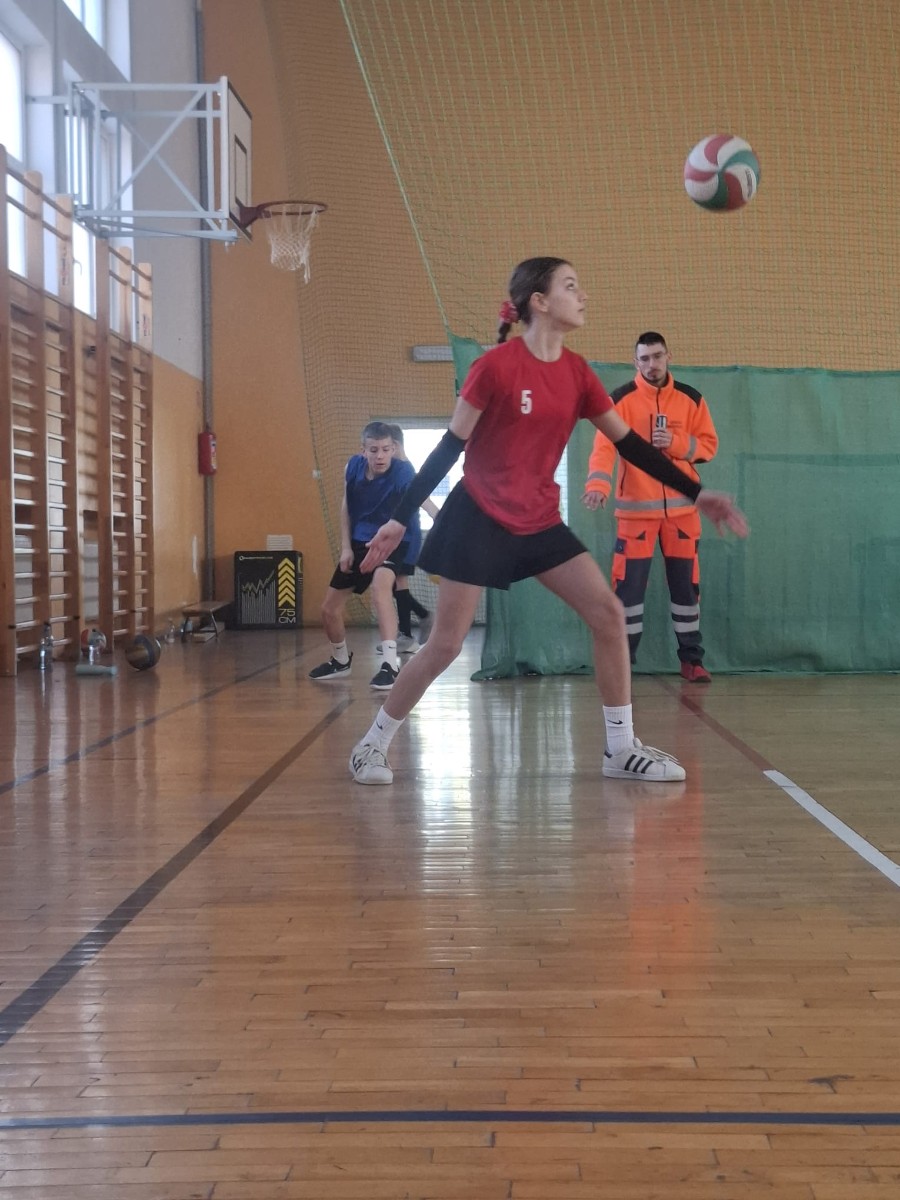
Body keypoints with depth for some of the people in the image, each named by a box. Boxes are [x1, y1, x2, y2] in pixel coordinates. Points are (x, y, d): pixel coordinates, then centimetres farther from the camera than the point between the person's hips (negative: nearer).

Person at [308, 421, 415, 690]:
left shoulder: (403, 474, -25)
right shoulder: (353, 467, -9)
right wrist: (346, 547, 3)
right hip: (357, 543, 6)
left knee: (380, 585, -38)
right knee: (329, 609, 11)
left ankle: (390, 664, -40)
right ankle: (341, 661, 40)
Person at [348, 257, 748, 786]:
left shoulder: (577, 372, 1)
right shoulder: (496, 366, -16)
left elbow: (628, 442, 6)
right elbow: (449, 447, -12)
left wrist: (696, 493, 3)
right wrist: (400, 519, -13)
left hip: (541, 522, 6)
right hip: (479, 519, -6)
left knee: (609, 614, -3)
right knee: (445, 645, -3)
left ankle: (621, 749, 6)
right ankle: (373, 744, 15)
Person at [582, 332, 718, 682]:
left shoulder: (690, 399, 5)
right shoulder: (621, 400, -5)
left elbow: (709, 444, 6)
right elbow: (604, 446, -17)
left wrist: (677, 442, -14)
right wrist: (598, 485, -34)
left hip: (681, 506, 3)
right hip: (636, 507, -3)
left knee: (686, 584, 7)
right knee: (628, 584, -4)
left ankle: (691, 659, 18)